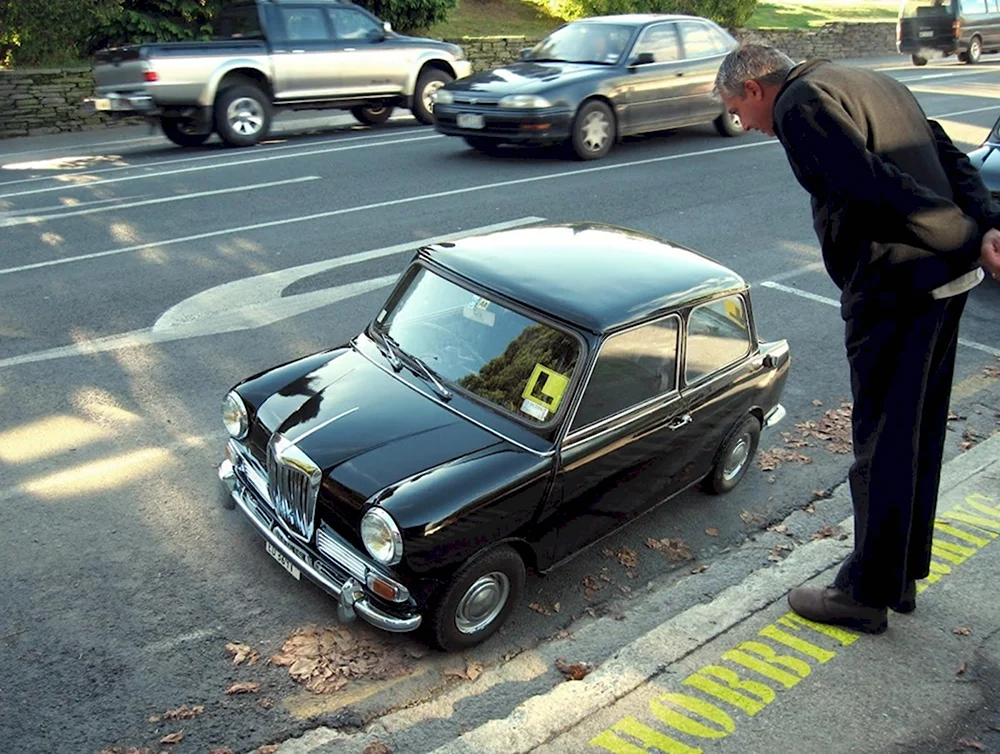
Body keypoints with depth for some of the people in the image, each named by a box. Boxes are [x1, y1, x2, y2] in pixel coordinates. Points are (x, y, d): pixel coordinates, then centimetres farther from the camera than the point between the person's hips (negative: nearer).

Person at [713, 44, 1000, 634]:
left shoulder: (800, 102, -8)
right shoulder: (874, 84, 22)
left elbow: (875, 183, -21)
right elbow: (952, 159, 14)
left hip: (896, 287, -9)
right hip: (948, 278, 9)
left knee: (882, 443, 1)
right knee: (920, 435, 17)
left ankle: (866, 594, 15)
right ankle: (903, 575, 31)